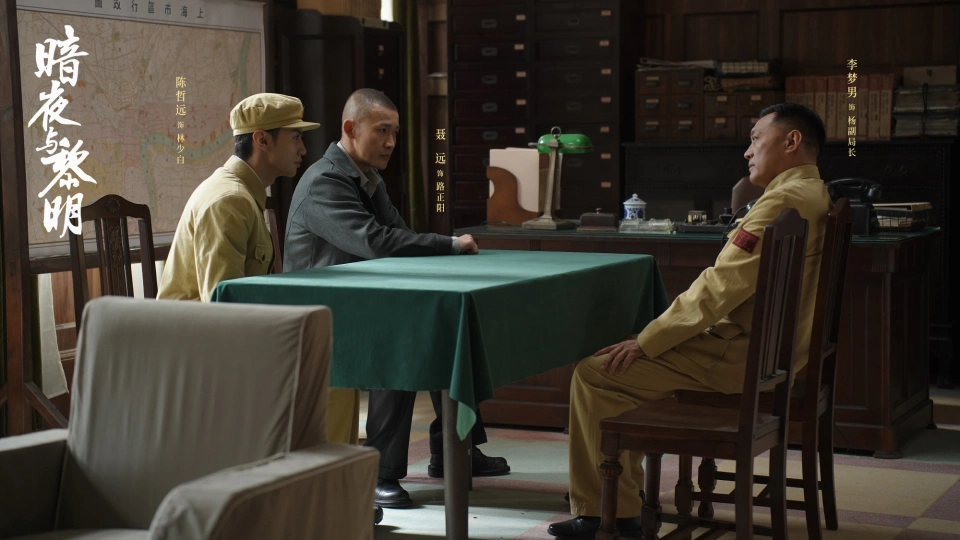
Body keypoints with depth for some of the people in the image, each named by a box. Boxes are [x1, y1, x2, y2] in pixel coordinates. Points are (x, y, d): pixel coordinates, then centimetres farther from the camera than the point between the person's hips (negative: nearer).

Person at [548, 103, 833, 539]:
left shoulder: (784, 200, -20)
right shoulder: (815, 196, 14)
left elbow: (720, 288, -22)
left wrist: (646, 342, -15)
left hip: (742, 357, -11)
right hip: (772, 351, 11)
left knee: (594, 374, -10)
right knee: (622, 364, 20)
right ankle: (625, 500, 19)